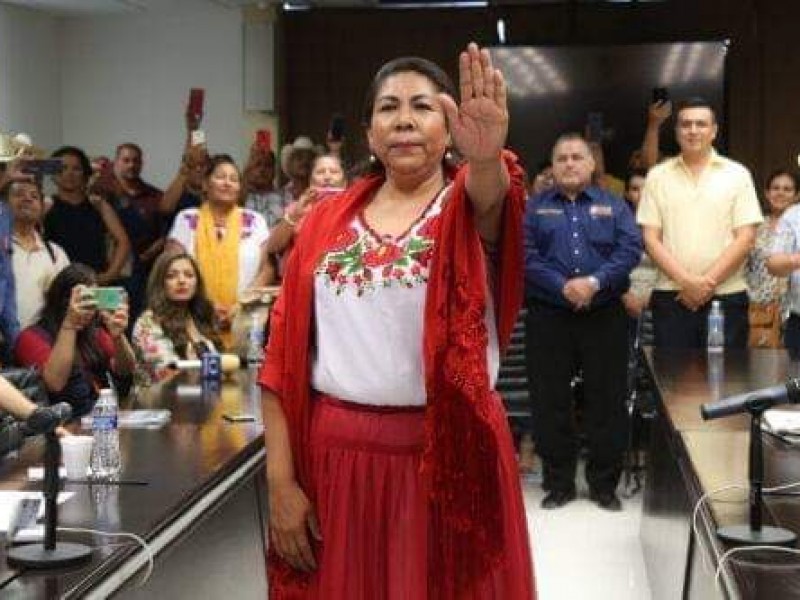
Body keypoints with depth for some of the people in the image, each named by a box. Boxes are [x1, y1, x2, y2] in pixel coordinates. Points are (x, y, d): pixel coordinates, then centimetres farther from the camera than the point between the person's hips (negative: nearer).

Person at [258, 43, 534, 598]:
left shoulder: (465, 205, -1)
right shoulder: (328, 221, 5)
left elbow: (490, 196, -28)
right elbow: (284, 354, 3)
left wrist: (486, 156, -51)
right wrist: (281, 481, -4)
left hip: (450, 453, -2)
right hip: (337, 456, 2)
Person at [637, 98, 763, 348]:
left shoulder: (737, 175, 4)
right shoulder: (657, 176, 7)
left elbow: (746, 238, -2)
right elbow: (651, 239, 2)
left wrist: (707, 282, -10)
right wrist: (686, 282, -10)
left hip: (726, 297, 0)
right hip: (671, 297, 1)